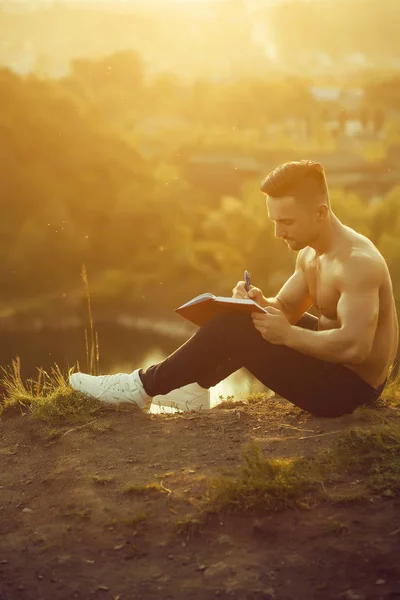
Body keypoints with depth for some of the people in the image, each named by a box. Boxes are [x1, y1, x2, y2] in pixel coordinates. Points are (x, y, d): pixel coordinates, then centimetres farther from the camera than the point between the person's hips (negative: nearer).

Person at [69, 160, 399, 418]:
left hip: (348, 388, -9)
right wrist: (260, 303, -9)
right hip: (334, 365, 9)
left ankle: (145, 386, 0)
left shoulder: (357, 261, -24)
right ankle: (196, 386, 17)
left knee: (230, 328, -15)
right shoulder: (310, 253, 5)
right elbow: (285, 308, 13)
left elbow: (354, 347, -33)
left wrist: (287, 334, -26)